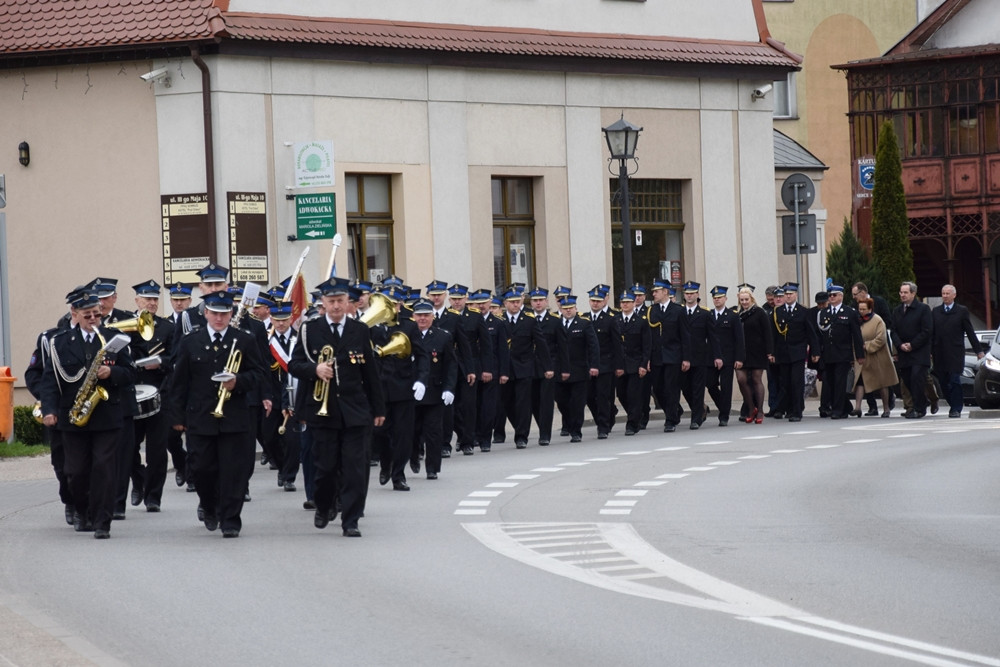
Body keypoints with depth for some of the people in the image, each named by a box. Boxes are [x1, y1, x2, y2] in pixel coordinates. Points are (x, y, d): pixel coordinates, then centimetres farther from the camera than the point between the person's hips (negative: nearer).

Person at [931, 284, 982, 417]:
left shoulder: (962, 311, 4)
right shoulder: (935, 311, 12)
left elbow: (970, 331, 5)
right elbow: (931, 332, 11)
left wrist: (978, 350, 3)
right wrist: (929, 351, 4)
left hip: (955, 353, -3)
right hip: (939, 354, 3)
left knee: (955, 381, -9)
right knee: (943, 382, 3)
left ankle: (956, 409, -5)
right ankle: (954, 405, 17)